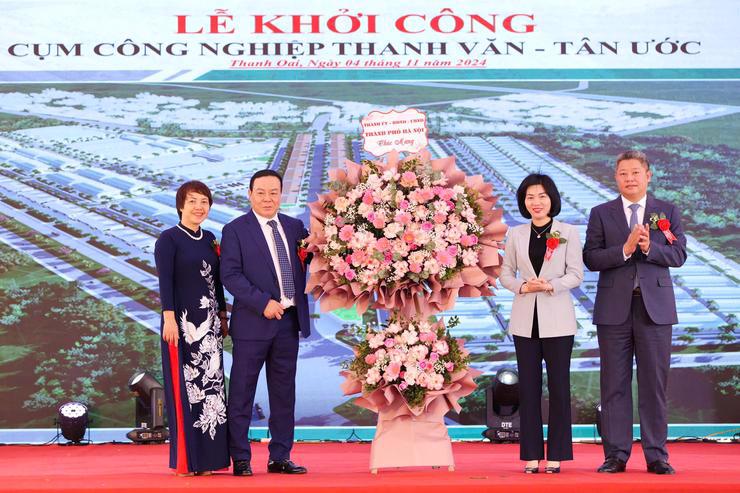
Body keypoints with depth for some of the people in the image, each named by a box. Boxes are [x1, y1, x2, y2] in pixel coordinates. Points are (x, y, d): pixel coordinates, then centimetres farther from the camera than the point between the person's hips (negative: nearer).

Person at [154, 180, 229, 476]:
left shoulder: (209, 239, 14)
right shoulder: (169, 239, -4)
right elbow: (165, 281, -11)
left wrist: (222, 315, 14)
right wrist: (169, 318, -18)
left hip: (209, 324, 6)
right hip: (182, 322, -6)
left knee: (211, 386, 4)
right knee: (184, 387, -4)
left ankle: (209, 457, 10)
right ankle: (185, 460, 2)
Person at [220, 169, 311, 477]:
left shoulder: (295, 227, 11)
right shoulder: (235, 230, -3)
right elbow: (230, 275, -11)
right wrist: (263, 303, -19)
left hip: (289, 322, 5)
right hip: (253, 322, -5)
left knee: (284, 393, 10)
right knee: (242, 393, 1)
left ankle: (280, 457, 18)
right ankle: (240, 459, 9)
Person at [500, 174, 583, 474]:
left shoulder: (568, 232, 1)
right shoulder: (516, 234, 8)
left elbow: (576, 274, -3)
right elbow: (506, 273, 9)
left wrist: (551, 285, -19)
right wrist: (522, 287, -10)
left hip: (557, 320, -2)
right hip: (526, 319, 2)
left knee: (558, 386, 0)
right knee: (528, 387, 3)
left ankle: (556, 455, 6)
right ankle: (531, 455, 8)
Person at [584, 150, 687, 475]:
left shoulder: (667, 212, 8)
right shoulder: (601, 214, 7)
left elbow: (678, 254, -2)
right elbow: (591, 258, -3)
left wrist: (649, 247, -19)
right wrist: (625, 249, -17)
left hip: (655, 307, 0)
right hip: (614, 308, 0)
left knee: (654, 383, 3)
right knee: (615, 384, 3)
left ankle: (656, 456, 9)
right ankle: (616, 455, 8)